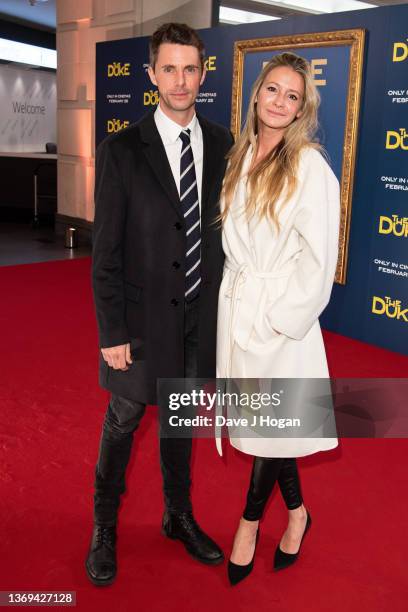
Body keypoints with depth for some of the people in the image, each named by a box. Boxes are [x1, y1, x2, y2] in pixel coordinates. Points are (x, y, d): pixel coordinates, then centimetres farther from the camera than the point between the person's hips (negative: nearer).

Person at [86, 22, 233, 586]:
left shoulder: (222, 145, 0)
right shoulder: (121, 151, -12)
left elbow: (225, 225, 6)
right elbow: (106, 252, -11)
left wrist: (224, 301, 4)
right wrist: (112, 333, -12)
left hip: (200, 312, 4)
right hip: (144, 315, -3)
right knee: (123, 421, 11)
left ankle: (179, 517, 41)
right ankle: (105, 528, 34)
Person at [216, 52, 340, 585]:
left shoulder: (310, 168, -11)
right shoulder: (239, 158, 8)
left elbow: (319, 259, -12)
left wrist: (281, 320, -13)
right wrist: (233, 295, 7)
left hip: (281, 315, -6)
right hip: (236, 306, 6)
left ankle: (250, 522, 28)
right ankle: (296, 511, 35)